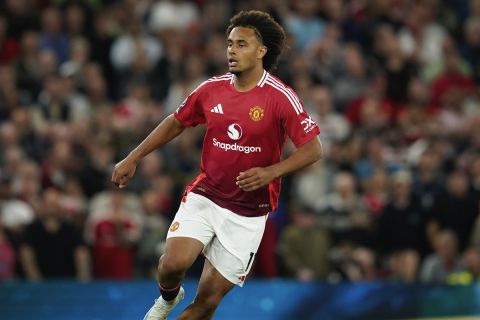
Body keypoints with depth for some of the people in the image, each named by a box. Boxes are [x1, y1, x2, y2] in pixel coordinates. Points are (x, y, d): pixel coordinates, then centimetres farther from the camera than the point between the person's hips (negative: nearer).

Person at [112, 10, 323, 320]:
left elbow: (314, 149, -14)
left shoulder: (281, 98, -13)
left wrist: (271, 172, -28)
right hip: (204, 197, 2)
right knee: (174, 263, -21)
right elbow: (176, 122, 15)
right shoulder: (212, 89, -1)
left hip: (248, 214, -2)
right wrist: (132, 159, 13)